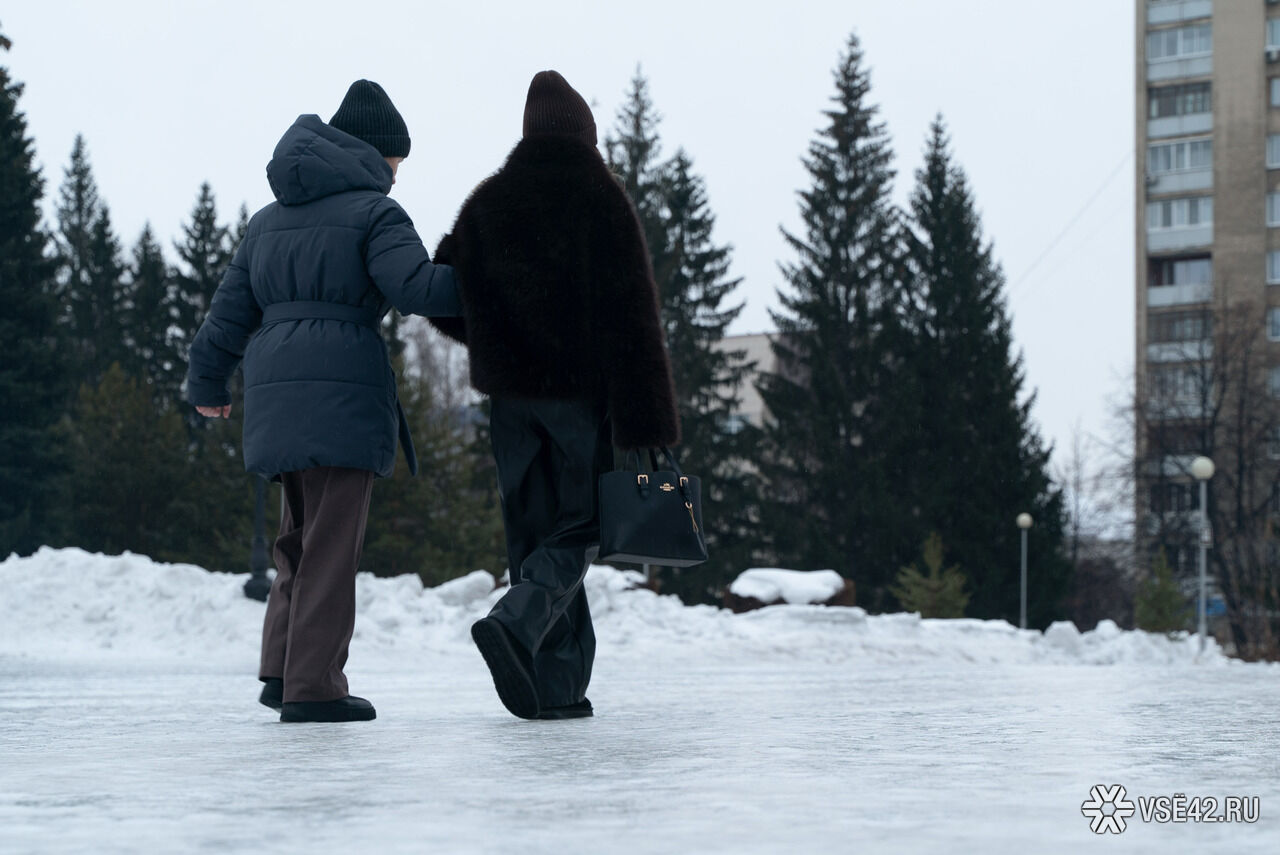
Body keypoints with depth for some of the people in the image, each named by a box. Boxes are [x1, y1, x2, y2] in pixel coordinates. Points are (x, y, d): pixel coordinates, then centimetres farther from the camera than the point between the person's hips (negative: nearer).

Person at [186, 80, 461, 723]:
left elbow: (231, 310, 21)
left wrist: (207, 382, 30)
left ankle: (281, 670, 9)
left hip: (275, 392, 7)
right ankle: (313, 687, -5)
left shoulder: (268, 221, 21)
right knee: (332, 543, -4)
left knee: (301, 536, 16)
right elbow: (413, 286, -14)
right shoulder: (373, 211, 0)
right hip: (343, 388, -7)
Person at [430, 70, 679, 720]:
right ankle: (517, 622, -23)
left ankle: (556, 687, 6)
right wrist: (648, 419, -14)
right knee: (579, 524, 4)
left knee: (533, 531, 9)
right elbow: (629, 316, -13)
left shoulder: (486, 204, 6)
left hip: (513, 395, 4)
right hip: (583, 393, -4)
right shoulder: (600, 200, -7)